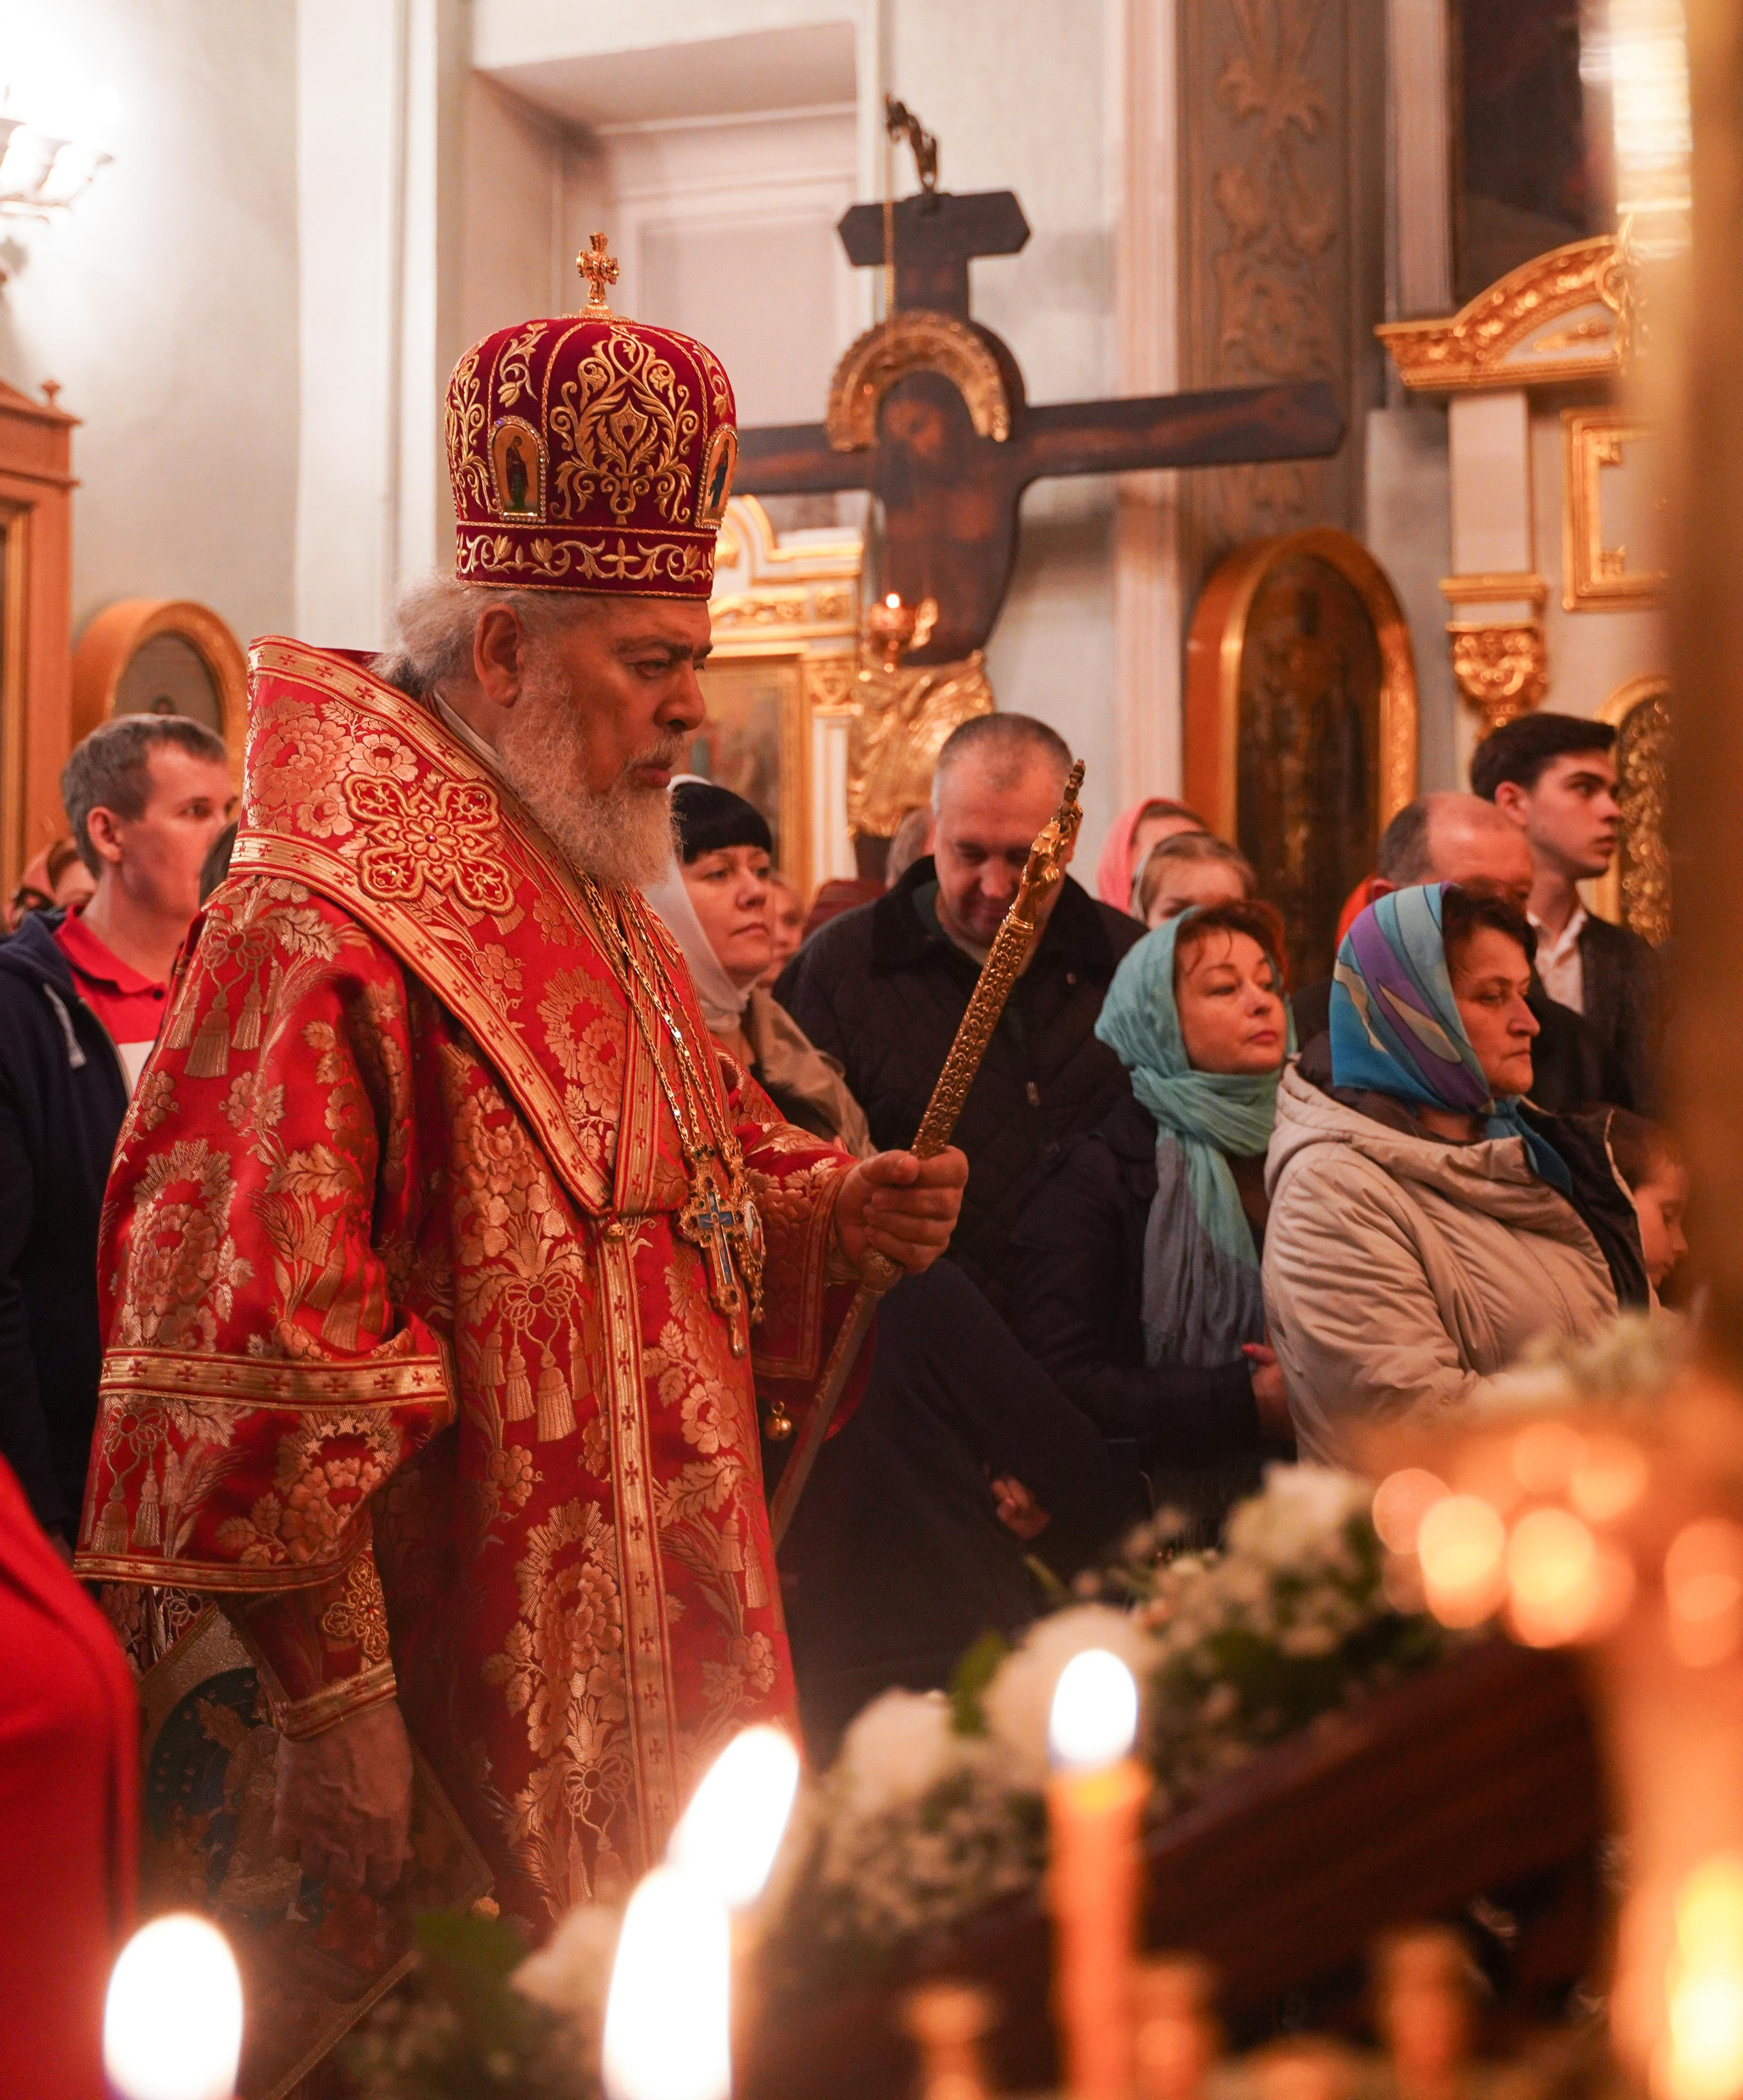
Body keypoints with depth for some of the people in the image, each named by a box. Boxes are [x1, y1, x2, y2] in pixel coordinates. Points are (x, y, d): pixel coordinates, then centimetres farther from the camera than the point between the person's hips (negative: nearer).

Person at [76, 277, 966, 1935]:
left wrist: (835, 1209, 2)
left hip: (656, 1650, 9)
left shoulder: (599, 905, 14)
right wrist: (329, 1696, -22)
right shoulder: (321, 930, -18)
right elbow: (246, 1346, -23)